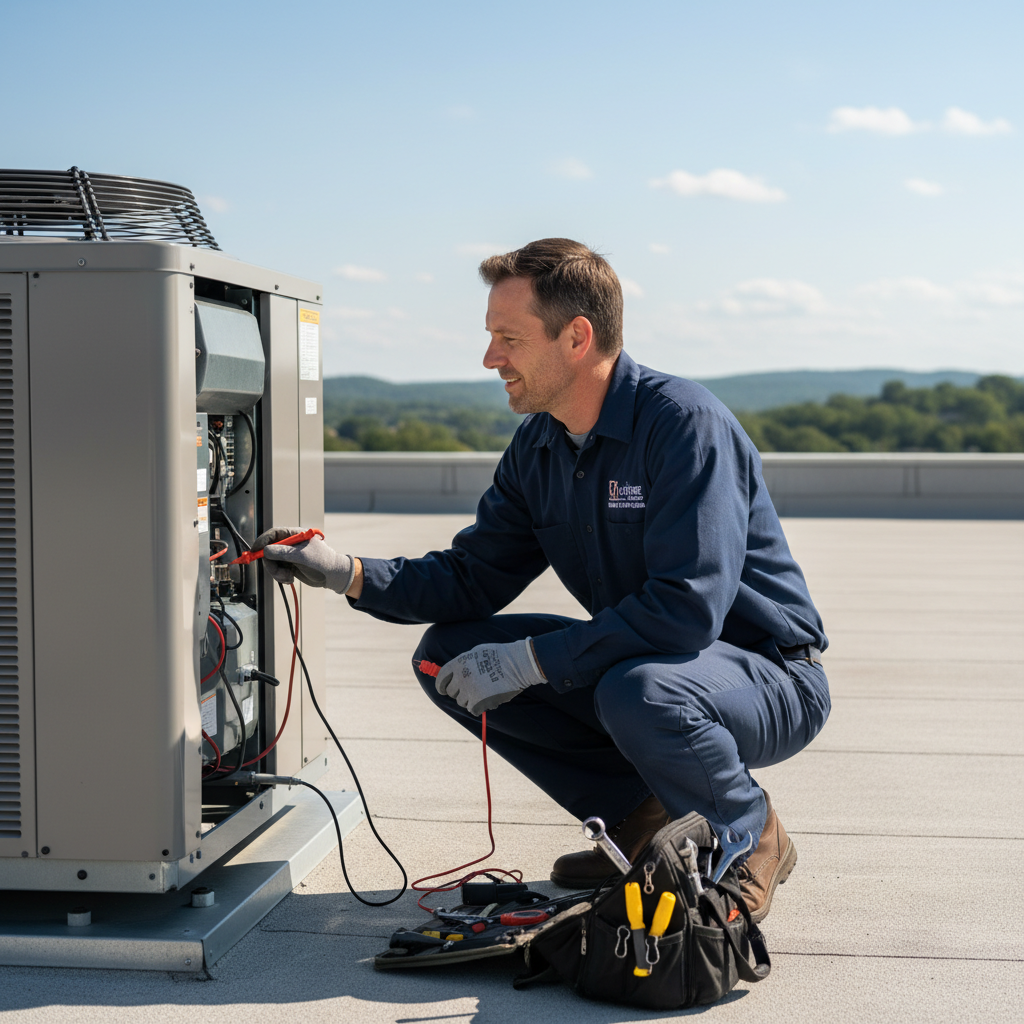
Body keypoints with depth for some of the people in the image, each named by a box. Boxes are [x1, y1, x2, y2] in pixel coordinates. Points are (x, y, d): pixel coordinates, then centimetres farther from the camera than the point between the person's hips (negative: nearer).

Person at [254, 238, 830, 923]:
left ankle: (753, 841, -7)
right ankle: (642, 817, 7)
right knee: (449, 654, -2)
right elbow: (473, 577, 6)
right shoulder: (538, 444, 2)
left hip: (770, 676, -8)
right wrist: (347, 574, -9)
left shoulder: (684, 422, -24)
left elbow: (687, 608, -33)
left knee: (638, 691, -40)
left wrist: (531, 660, -29)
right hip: (632, 663, 8)